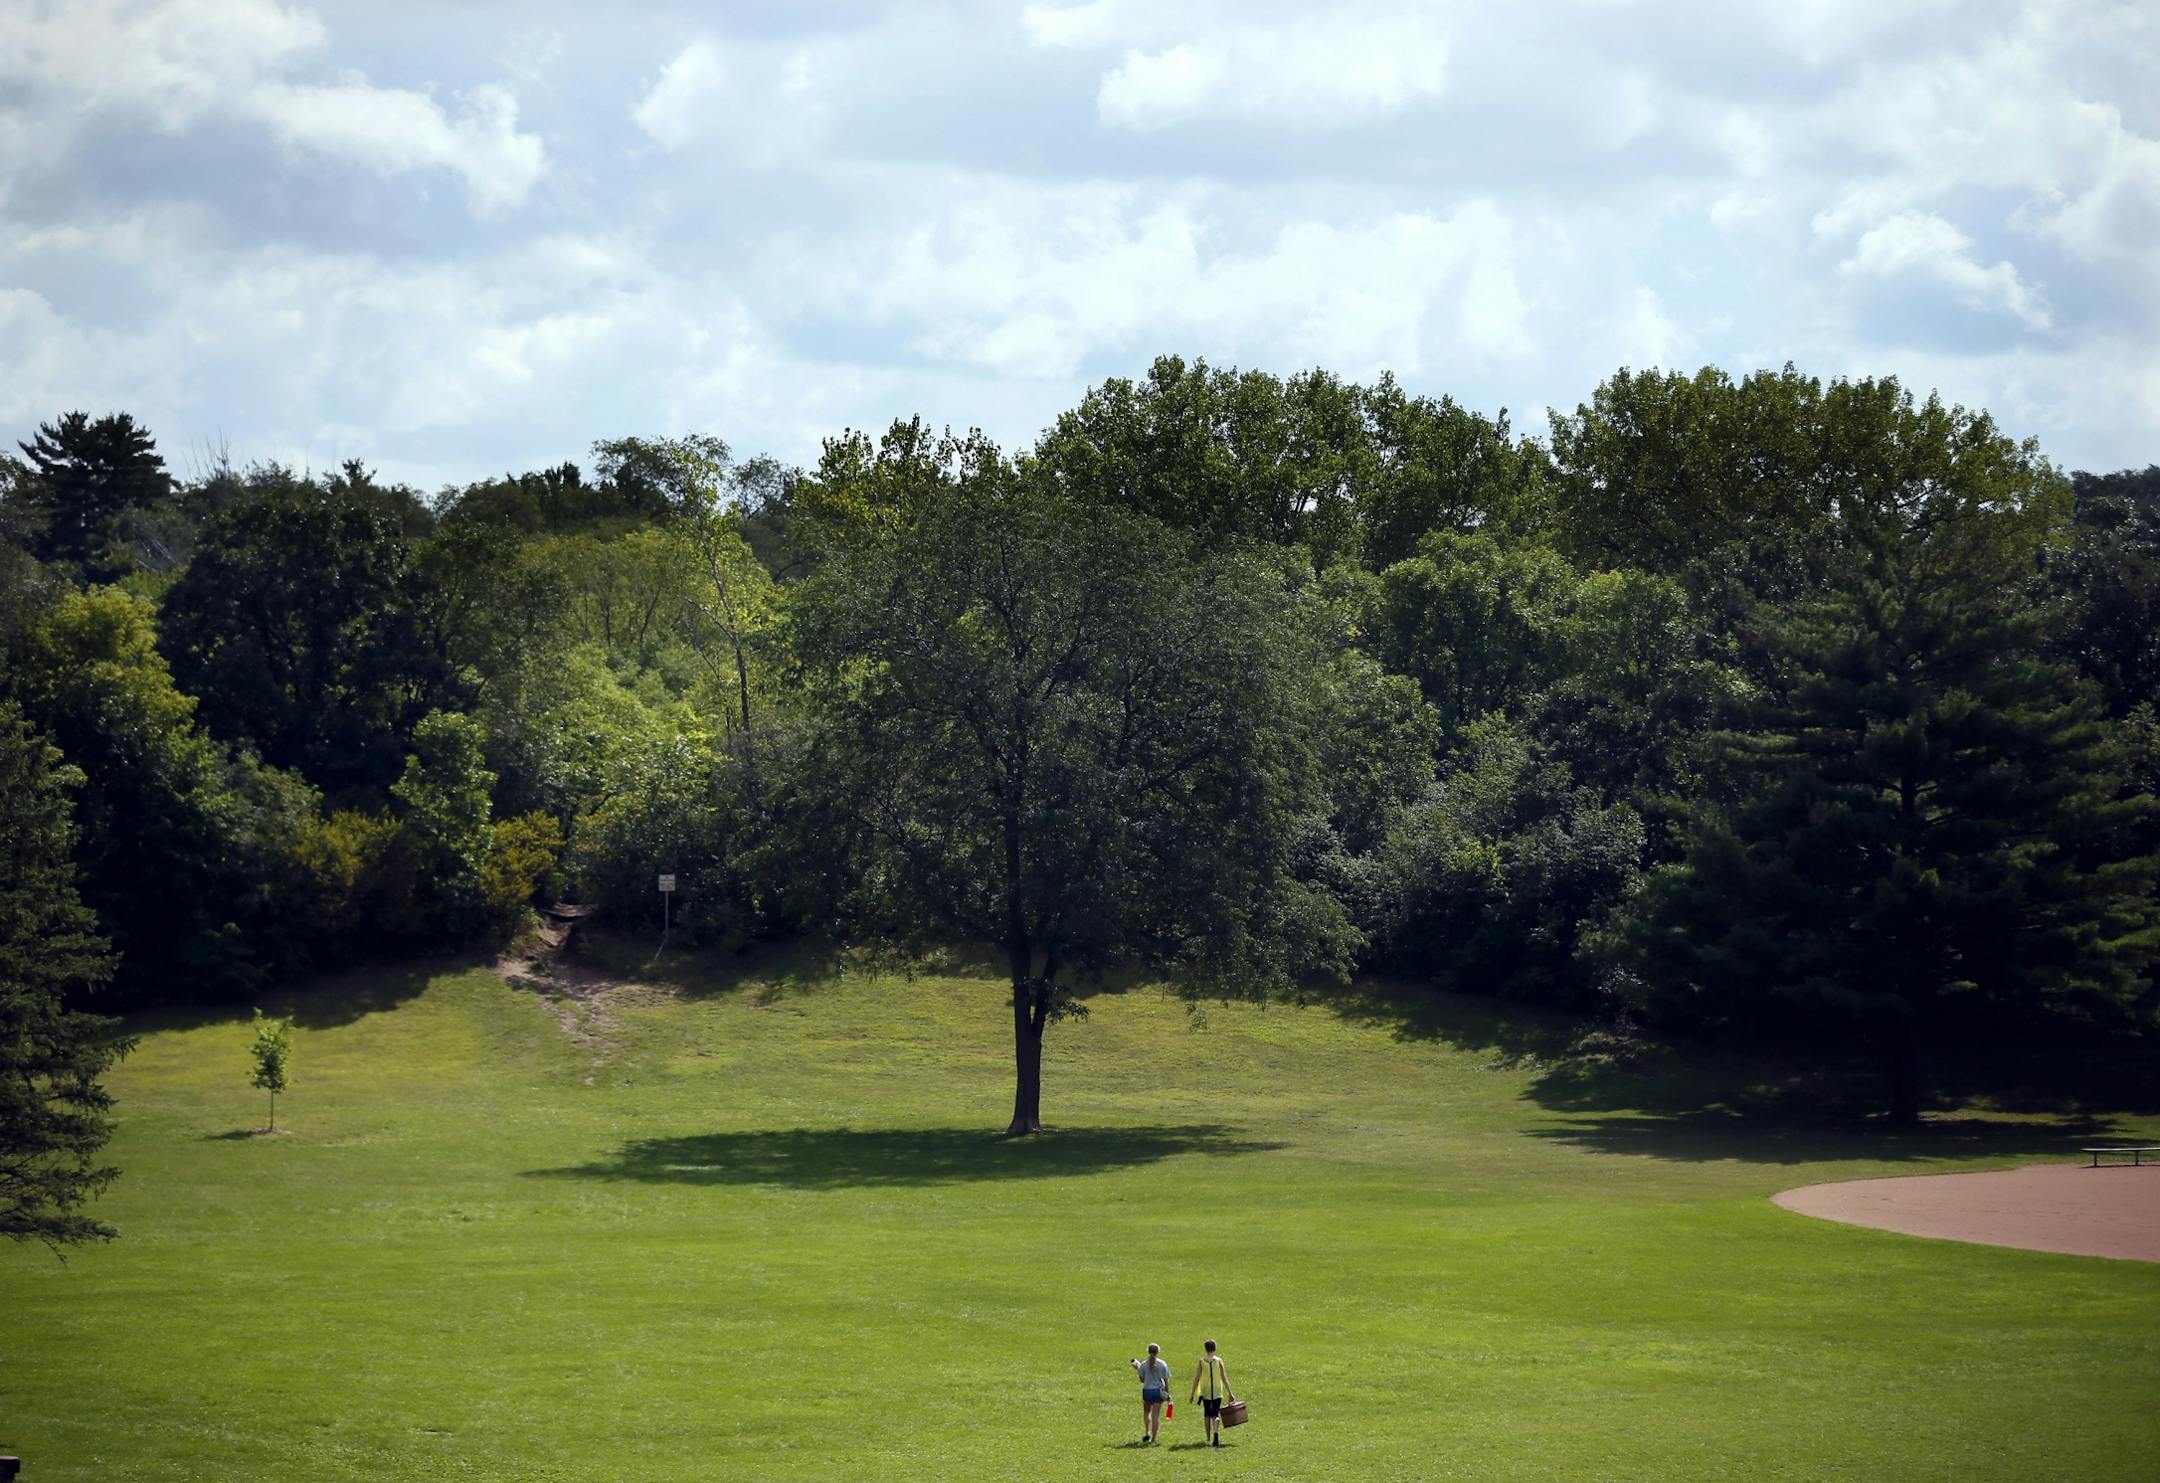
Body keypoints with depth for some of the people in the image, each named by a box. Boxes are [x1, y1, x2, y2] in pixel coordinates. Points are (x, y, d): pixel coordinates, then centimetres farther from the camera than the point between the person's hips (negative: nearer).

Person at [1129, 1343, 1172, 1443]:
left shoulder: (1144, 1364, -5)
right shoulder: (1162, 1364, -4)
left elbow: (1142, 1379, 1)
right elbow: (1166, 1380, -1)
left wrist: (1138, 1370, 16)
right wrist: (1168, 1393, 8)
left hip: (1147, 1390, 0)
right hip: (1159, 1390, 0)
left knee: (1146, 1412, 22)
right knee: (1156, 1415, 4)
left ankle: (1147, 1432, 10)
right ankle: (1153, 1438, 4)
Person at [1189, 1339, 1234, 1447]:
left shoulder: (1202, 1361, -3)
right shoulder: (1219, 1361, -3)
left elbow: (1196, 1378, -3)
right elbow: (1224, 1378, -3)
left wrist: (1193, 1394, 3)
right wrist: (1230, 1394, 2)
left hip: (1205, 1392, 0)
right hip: (1217, 1391, 0)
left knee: (1207, 1415, 13)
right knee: (1215, 1414, 3)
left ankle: (1209, 1438, 18)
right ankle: (1216, 1432, -24)